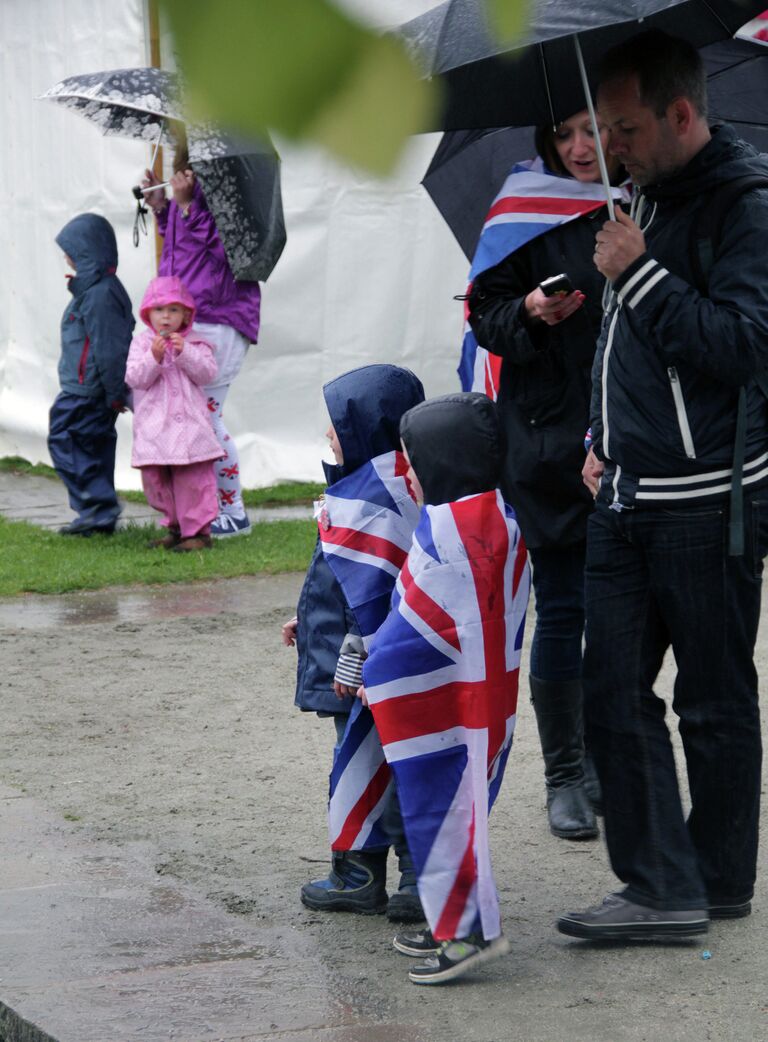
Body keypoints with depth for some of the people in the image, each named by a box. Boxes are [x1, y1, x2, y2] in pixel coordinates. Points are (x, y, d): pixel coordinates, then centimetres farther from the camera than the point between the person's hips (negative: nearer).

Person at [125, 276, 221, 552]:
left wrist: (184, 352, -18)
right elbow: (134, 378, -5)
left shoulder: (195, 343, 6)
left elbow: (207, 373, -6)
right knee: (156, 480, 7)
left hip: (188, 424, -2)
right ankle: (175, 527, 21)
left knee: (192, 479, -6)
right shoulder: (141, 342, 6)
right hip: (153, 427, 2)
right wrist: (153, 358, -21)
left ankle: (198, 531, 0)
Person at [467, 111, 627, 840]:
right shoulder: (529, 212, 0)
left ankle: (606, 761, 19)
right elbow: (485, 311, 0)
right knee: (563, 607, 1)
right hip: (550, 437, -2)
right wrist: (530, 313, -19)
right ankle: (563, 775, 12)